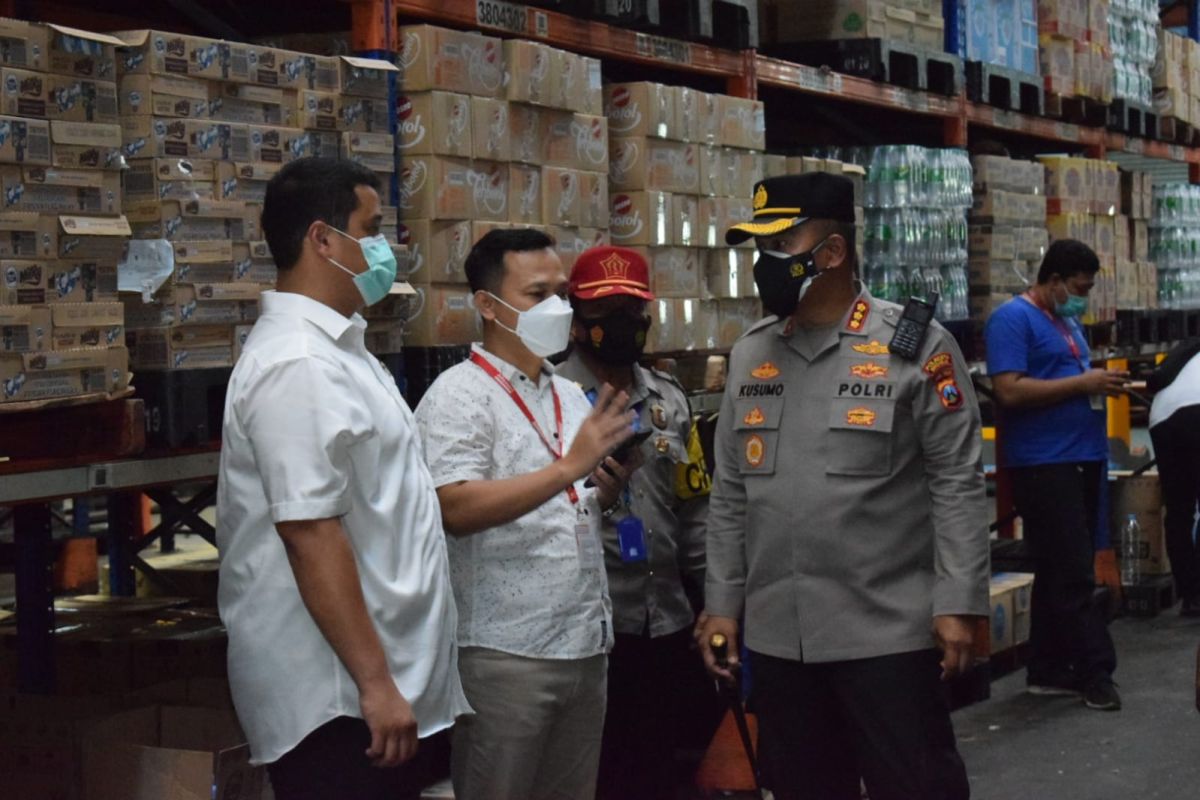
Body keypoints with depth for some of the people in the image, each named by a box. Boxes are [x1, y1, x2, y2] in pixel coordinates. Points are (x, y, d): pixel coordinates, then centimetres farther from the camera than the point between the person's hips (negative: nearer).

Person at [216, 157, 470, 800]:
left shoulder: (331, 348, 14)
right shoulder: (297, 365, -19)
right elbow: (311, 534, -25)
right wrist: (374, 681, -25)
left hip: (359, 677, 10)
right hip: (333, 693, -10)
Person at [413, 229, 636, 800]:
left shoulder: (570, 395, 14)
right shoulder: (459, 396, -10)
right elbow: (457, 508, -23)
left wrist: (610, 484, 0)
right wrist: (568, 467, -27)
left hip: (585, 644, 7)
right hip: (506, 651, -7)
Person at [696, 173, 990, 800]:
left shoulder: (916, 347, -6)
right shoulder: (750, 355, 10)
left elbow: (957, 483, -8)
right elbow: (730, 492, 13)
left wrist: (958, 604, -13)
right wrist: (722, 602, 10)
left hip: (888, 632, -5)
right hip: (775, 635, 5)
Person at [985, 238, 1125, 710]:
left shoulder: (1067, 321, 19)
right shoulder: (1013, 319, -10)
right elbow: (1010, 390, -20)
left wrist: (1101, 384, 8)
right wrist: (1083, 383, -18)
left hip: (1083, 459, 10)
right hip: (1043, 464, -9)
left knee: (1063, 573, 11)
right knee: (1072, 574, -7)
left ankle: (1050, 670, 16)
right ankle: (1094, 671, -3)